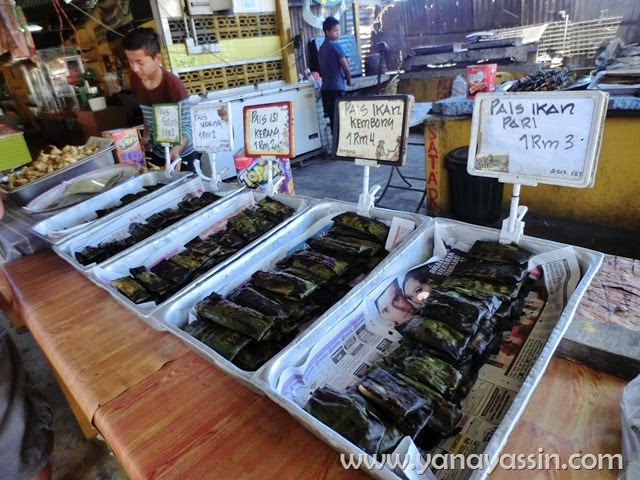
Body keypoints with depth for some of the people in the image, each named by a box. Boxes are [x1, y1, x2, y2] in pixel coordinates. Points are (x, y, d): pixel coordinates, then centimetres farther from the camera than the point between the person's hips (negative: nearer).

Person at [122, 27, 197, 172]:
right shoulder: (134, 80, -7)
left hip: (181, 154, -6)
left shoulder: (173, 86, -26)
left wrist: (176, 150, -43)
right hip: (157, 152, 6)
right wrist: (146, 136, 3)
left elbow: (186, 127, -27)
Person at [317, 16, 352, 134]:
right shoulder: (336, 46, -7)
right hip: (336, 88, -8)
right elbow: (346, 68, -11)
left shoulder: (321, 47, 17)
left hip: (325, 88, 8)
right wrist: (349, 81, 6)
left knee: (333, 120, 9)